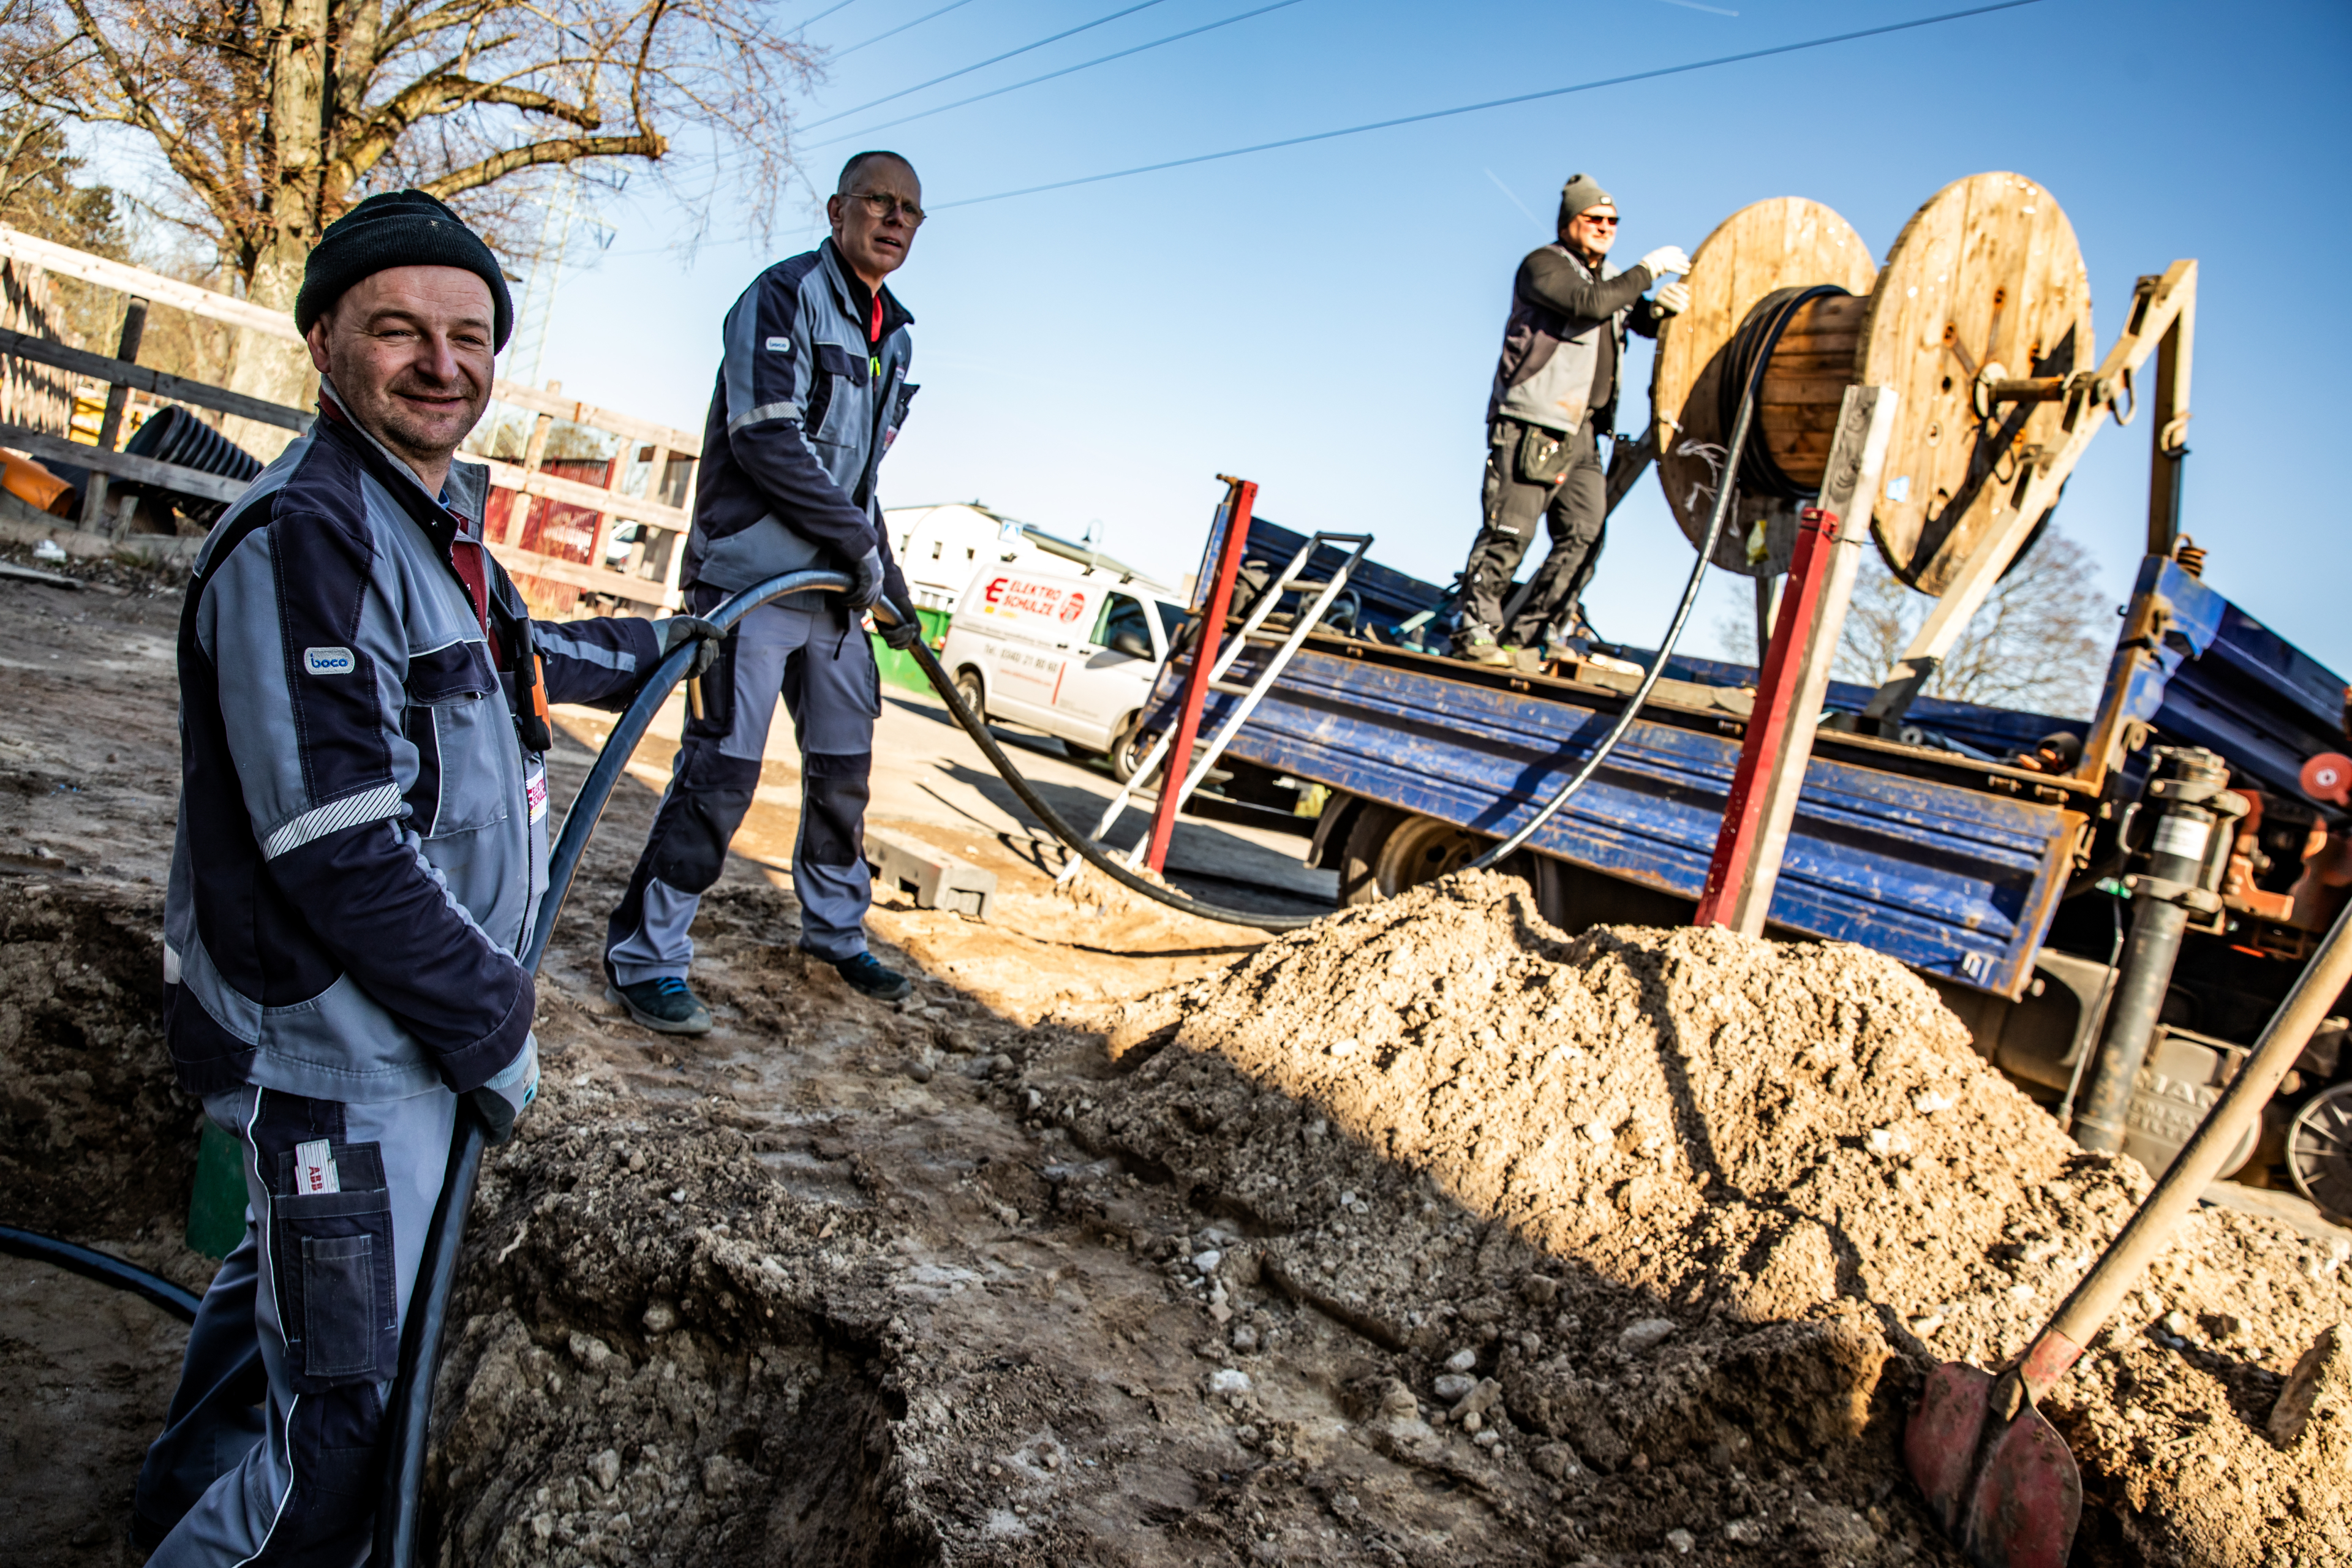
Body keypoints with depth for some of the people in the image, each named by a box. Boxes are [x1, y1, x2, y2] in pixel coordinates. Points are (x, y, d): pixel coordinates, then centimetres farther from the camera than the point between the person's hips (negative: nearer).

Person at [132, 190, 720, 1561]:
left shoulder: (429, 520, 9)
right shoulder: (304, 535, -24)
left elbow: (508, 661, 30)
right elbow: (343, 855, -28)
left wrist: (655, 647, 41)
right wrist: (491, 1032, -19)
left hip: (389, 1020, 11)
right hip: (341, 1049, -10)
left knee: (285, 1287, 31)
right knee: (342, 1419, 1)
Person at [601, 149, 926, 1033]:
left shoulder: (894, 337, 18)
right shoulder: (786, 295, -7)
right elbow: (767, 440, -18)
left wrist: (893, 591, 20)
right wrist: (860, 542, -14)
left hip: (839, 592, 8)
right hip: (753, 575, -8)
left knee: (845, 767, 13)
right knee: (722, 770, -9)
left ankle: (835, 931, 30)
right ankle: (645, 957, 2)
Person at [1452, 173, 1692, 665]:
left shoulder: (1609, 279, 24)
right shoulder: (1543, 265, -2)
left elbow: (1646, 323, 20)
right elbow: (1591, 305, -18)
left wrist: (1666, 307, -3)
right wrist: (1649, 269, -10)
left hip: (1582, 432, 8)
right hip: (1531, 427, -8)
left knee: (1584, 535, 0)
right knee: (1510, 532, -10)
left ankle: (1537, 631, 6)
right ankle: (1475, 628, -2)